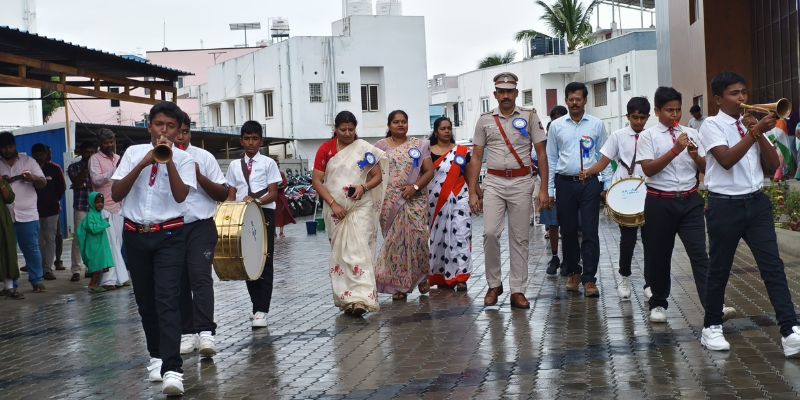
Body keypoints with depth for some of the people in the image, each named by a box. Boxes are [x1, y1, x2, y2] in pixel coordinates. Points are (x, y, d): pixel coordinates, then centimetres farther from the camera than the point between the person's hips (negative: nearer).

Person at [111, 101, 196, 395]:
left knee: (167, 299, -13)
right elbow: (115, 194, -4)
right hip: (135, 236, 3)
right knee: (145, 301, 12)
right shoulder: (133, 152, 4)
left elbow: (180, 195, -16)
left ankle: (171, 369, -19)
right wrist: (143, 164, -14)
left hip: (169, 237, -3)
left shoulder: (183, 159, -1)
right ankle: (156, 355, 30)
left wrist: (168, 159, -21)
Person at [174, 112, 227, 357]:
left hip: (200, 227, -2)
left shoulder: (203, 157, 0)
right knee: (179, 283, 9)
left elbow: (223, 194, -2)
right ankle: (187, 333, 18)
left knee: (200, 276, -15)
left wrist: (199, 176, -13)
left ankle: (206, 333, -20)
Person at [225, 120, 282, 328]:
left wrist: (256, 200, -21)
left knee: (264, 262, -5)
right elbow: (231, 195, 13)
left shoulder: (268, 163, 2)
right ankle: (258, 306, 16)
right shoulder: (234, 166, 13)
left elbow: (273, 193, -4)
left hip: (264, 214, -3)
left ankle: (261, 311, -4)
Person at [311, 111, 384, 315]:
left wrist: (364, 187, -15)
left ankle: (361, 298, -17)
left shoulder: (365, 149, 2)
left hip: (361, 208, -2)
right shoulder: (325, 149, 3)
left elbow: (378, 176, 6)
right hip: (336, 210, 2)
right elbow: (317, 180, 0)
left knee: (359, 250, -13)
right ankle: (345, 299, 16)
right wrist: (332, 203, -9)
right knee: (339, 252, 6)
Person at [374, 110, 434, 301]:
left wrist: (415, 187, -10)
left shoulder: (419, 145, 9)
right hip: (389, 200, 0)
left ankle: (421, 277, 14)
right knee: (394, 240, -1)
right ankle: (398, 285, 7)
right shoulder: (381, 146, 9)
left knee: (417, 237, -9)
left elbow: (429, 171, 5)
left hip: (415, 199, 0)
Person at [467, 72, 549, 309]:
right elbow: (476, 158, 9)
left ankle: (518, 291, 6)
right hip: (494, 182, 1)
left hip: (521, 182, 0)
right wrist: (473, 192, 2)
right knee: (490, 233, -11)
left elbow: (541, 154, 4)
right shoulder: (485, 120, 7)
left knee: (519, 238, 1)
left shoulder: (529, 117, 4)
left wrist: (544, 189, -3)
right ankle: (494, 284, 7)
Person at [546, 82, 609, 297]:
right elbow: (551, 158, 9)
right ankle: (573, 273, 24)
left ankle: (589, 279, -1)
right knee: (568, 231, 8)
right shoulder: (556, 126, 6)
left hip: (589, 183, -1)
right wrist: (550, 190, 5)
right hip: (564, 183, 1)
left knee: (590, 232, -5)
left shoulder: (596, 125, 4)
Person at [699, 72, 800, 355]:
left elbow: (773, 165, 5)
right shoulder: (712, 125, -4)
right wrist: (755, 131, -24)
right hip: (725, 206, -4)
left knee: (772, 265, -4)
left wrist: (759, 133, -7)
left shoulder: (752, 123, 12)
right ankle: (711, 327, 22)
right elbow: (727, 160, -20)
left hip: (756, 203, 4)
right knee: (719, 269, 7)